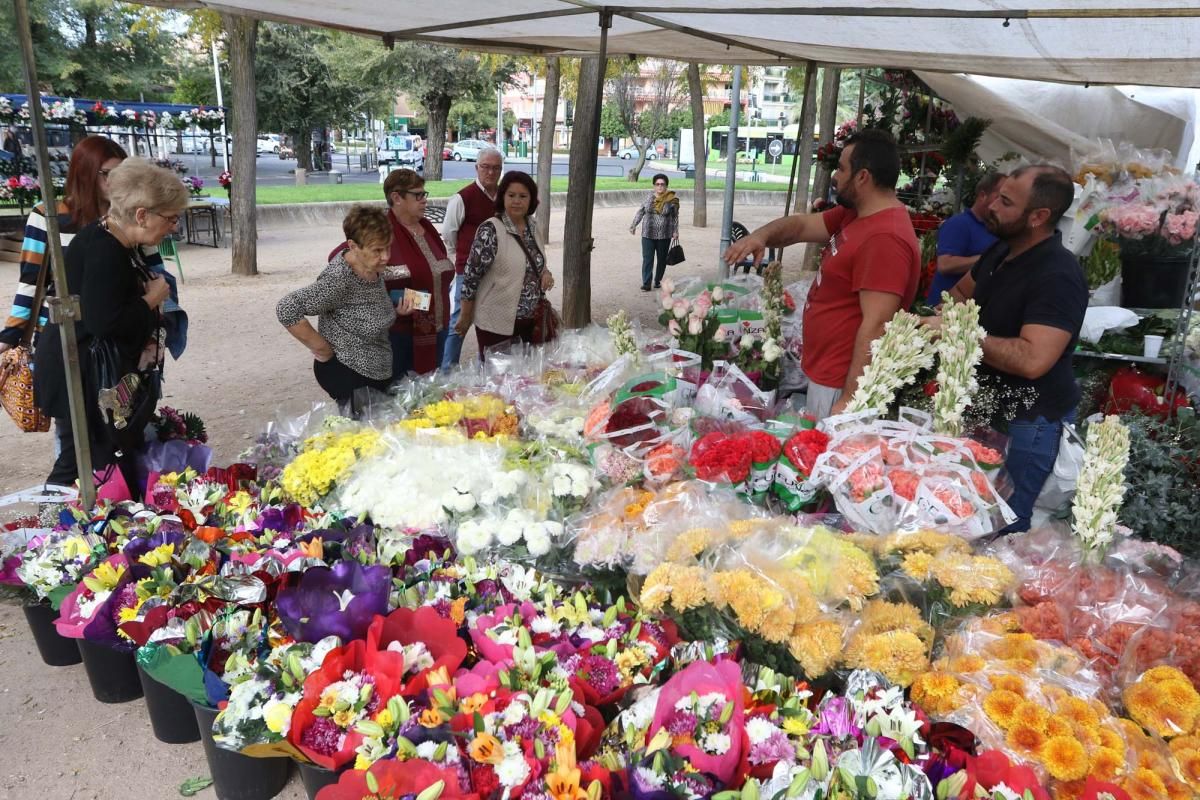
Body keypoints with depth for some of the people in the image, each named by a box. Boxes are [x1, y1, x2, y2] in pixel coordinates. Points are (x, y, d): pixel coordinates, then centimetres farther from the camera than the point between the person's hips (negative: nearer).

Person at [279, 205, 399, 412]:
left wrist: (395, 311, 2)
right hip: (347, 374, -8)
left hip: (378, 374, 8)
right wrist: (323, 351, -19)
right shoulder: (339, 279, -23)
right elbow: (286, 309, -27)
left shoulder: (374, 268, 1)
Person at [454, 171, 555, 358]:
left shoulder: (532, 226, 5)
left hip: (530, 320, 7)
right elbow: (471, 276, -14)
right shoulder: (490, 230, -16)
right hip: (497, 323, -6)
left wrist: (545, 273, -3)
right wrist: (465, 318, -10)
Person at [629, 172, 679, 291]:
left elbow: (675, 217, 5)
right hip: (648, 234, 0)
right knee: (647, 259, -5)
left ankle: (658, 280, 24)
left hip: (664, 235, 0)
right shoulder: (649, 197, 0)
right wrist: (634, 225, 5)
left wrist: (675, 231, 2)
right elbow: (640, 211, 8)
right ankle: (646, 283, -6)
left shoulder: (672, 200, -3)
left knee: (662, 259, 9)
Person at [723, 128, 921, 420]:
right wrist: (762, 235, -8)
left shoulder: (885, 239, -24)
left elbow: (876, 326, -28)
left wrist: (849, 401, -28)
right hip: (824, 374, 10)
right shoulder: (854, 215, 7)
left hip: (841, 385, -10)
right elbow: (802, 225, 15)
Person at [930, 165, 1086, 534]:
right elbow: (962, 290, 23)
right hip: (989, 406, 9)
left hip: (1029, 421, -9)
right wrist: (937, 318, 2)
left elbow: (1032, 359, -35)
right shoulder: (1001, 250, 5)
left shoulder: (1059, 276, -25)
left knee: (1001, 525, -3)